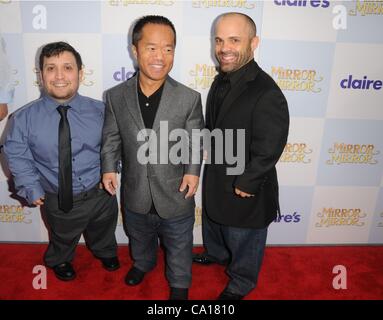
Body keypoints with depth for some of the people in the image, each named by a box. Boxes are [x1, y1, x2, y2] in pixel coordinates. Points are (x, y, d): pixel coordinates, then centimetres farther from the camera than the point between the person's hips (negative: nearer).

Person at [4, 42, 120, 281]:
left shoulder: (100, 110, -13)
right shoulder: (24, 118, -16)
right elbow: (18, 156, -6)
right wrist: (32, 189, -11)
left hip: (100, 195, 1)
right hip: (58, 201, -1)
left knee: (102, 235, 31)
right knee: (63, 240, 30)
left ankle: (106, 253, 67)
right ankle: (60, 261, 66)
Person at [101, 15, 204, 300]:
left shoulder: (189, 98, -16)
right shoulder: (115, 96, -10)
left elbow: (195, 141, -6)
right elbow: (112, 137, 1)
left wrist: (193, 170, -20)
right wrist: (109, 167, -12)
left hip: (176, 197, -2)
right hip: (135, 195, 3)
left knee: (179, 247, 21)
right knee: (139, 239, 31)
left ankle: (179, 284, 51)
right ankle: (143, 264, 64)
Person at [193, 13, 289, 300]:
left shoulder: (267, 94, -29)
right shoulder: (221, 81, -2)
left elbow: (268, 150, -27)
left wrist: (245, 185, -19)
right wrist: (210, 152, 9)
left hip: (245, 190, -8)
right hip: (215, 177, 8)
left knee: (243, 240, 17)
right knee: (212, 222, 31)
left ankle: (240, 284, 44)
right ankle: (216, 254, 61)